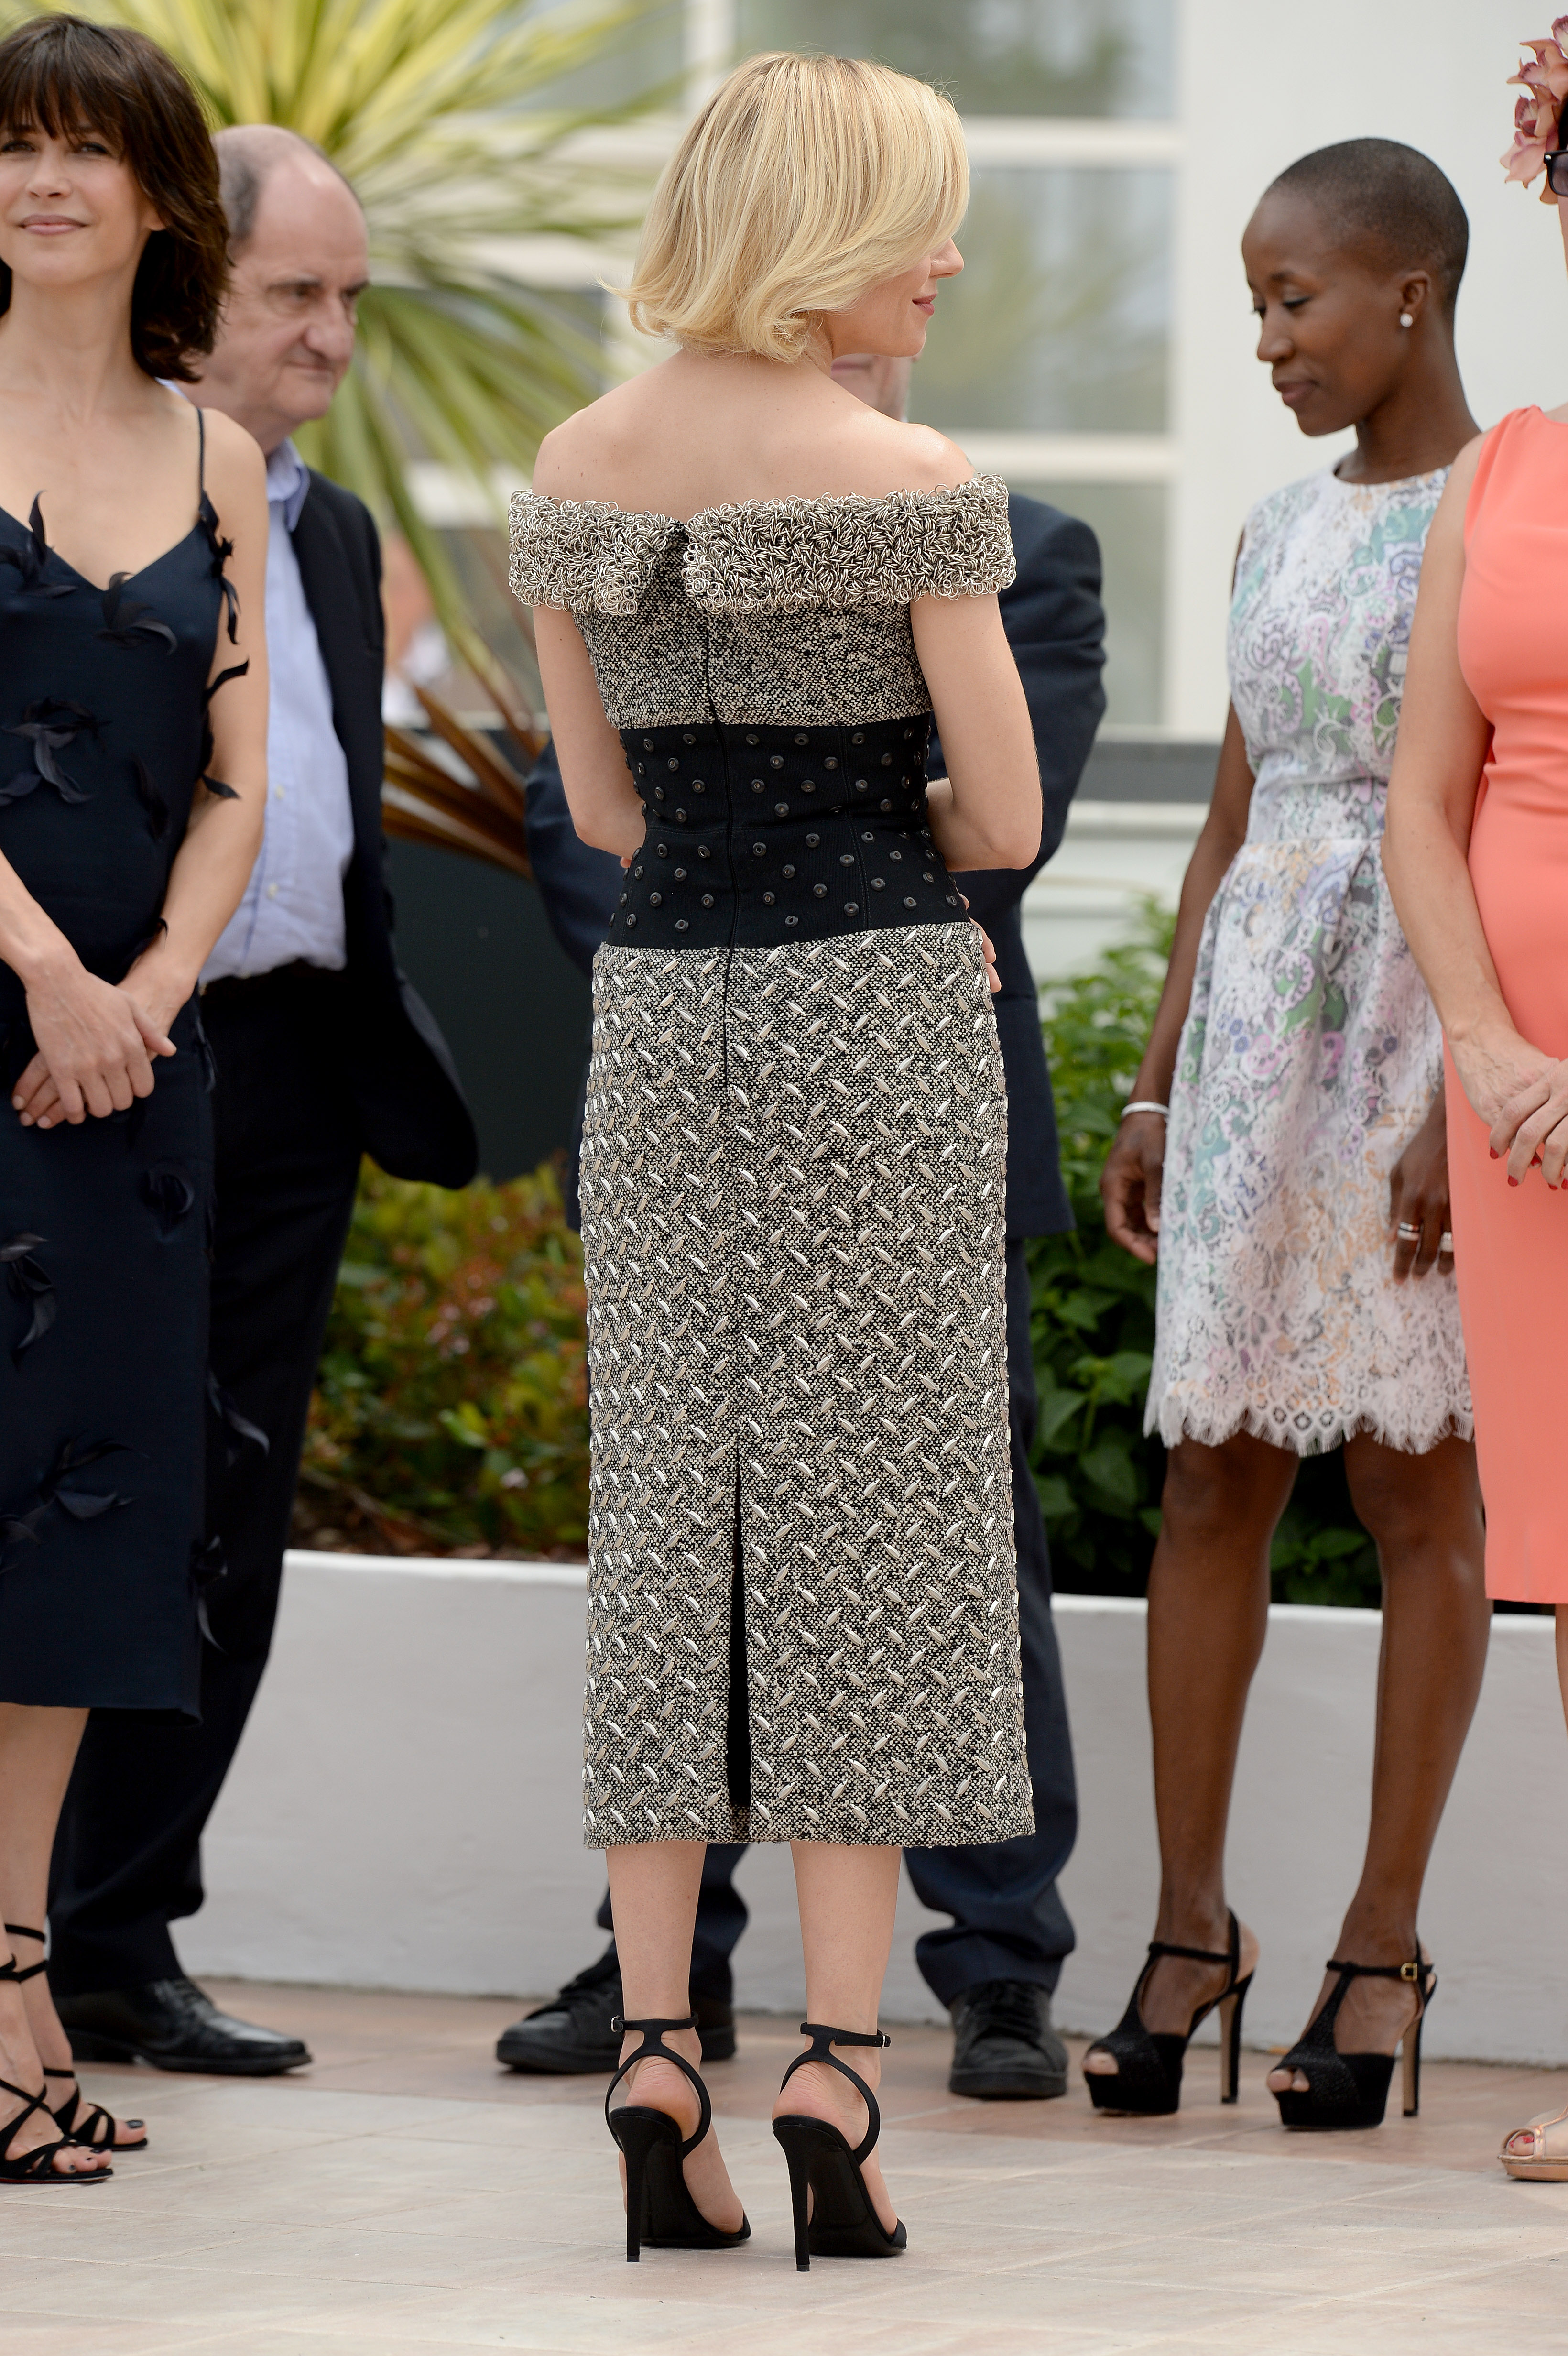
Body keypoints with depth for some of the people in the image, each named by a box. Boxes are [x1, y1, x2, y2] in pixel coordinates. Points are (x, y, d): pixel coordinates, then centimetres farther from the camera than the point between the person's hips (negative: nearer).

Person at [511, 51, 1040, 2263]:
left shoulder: (576, 467, 6)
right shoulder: (911, 483, -11)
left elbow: (605, 800, 12)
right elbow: (1004, 818, -7)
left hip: (657, 1002, 5)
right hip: (876, 1003, -5)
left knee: (671, 1503, 8)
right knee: (869, 1502, 0)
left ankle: (656, 2048, 3)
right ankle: (837, 2057, -4)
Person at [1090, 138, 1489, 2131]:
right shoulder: (1282, 533, 14)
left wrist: (1472, 1101, -19)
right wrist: (1155, 1089, 13)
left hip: (1435, 1018, -6)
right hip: (1255, 1016, 6)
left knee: (1416, 1482, -1)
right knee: (1210, 1478, 3)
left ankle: (1381, 1945, 4)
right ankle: (1189, 1927, 8)